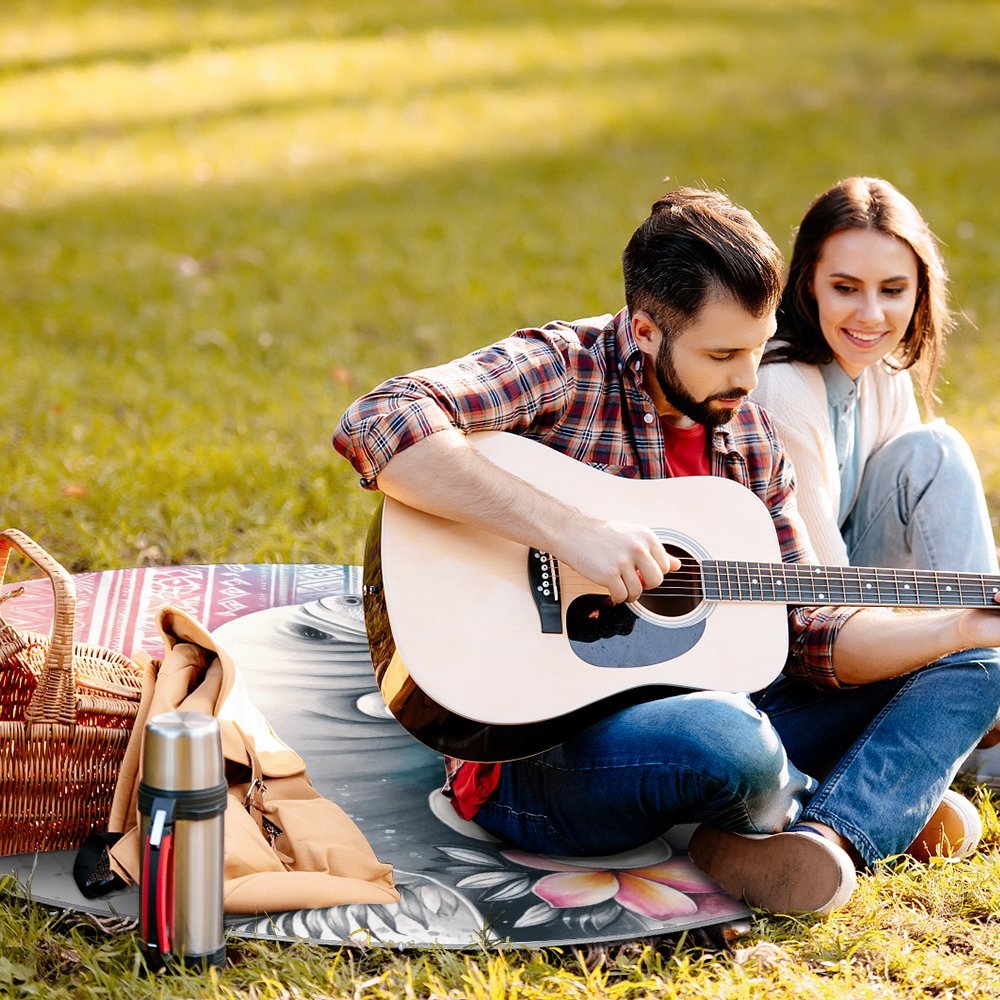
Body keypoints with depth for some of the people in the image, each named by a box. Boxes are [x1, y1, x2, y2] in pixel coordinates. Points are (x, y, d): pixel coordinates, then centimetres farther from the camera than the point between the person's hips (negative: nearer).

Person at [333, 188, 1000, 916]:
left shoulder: (749, 438, 10)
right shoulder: (561, 370, -11)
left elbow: (807, 634, 11)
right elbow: (376, 426, -29)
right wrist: (569, 529, -32)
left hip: (690, 715, 8)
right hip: (535, 752, -7)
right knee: (728, 740, -40)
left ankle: (826, 838, -22)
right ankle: (881, 806, -4)